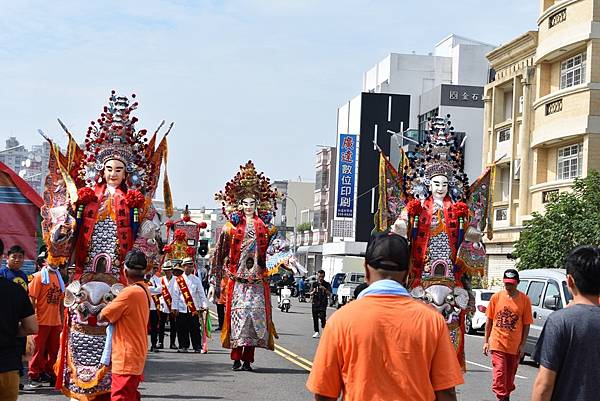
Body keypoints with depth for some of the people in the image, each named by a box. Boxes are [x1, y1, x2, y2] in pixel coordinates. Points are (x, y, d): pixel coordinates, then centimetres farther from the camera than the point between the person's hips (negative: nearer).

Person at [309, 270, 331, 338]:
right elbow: (310, 294, 7)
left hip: (323, 303, -3)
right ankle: (316, 332, 15)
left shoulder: (327, 284, 4)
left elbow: (329, 294, -6)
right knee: (315, 318, 5)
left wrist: (325, 289, -23)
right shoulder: (314, 284, 10)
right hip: (315, 303, 3)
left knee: (322, 317, -16)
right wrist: (313, 292, -15)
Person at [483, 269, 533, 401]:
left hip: (515, 345, 1)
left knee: (510, 375, 13)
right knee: (500, 373, -9)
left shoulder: (525, 300, -3)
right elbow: (489, 321, 7)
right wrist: (486, 341, 5)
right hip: (498, 343, -1)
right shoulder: (496, 297, 0)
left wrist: (522, 345, -3)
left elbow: (526, 324, 1)